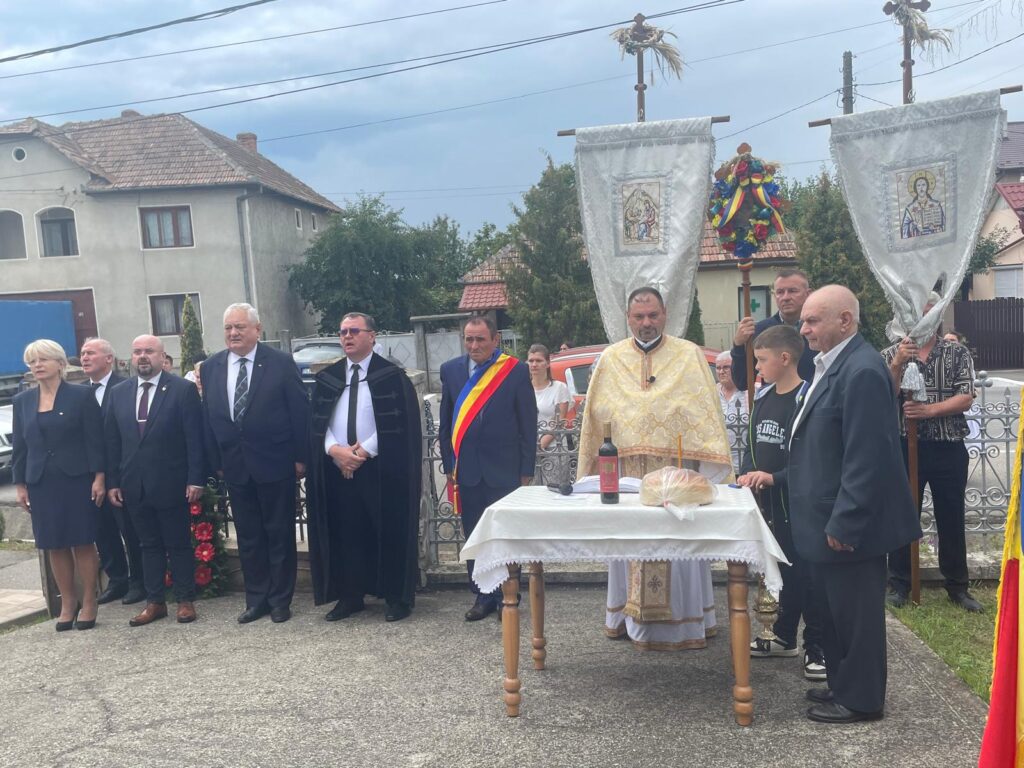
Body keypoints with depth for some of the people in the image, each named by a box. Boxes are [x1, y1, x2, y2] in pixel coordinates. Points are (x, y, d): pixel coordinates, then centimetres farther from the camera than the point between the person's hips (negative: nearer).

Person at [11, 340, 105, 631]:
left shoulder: (81, 395, -2)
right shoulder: (22, 401, 9)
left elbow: (95, 439, -5)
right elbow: (20, 446, 11)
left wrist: (99, 477, -10)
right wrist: (20, 484, 7)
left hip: (77, 480, -3)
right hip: (41, 484, 4)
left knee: (83, 542, 2)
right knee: (55, 546, 7)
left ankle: (88, 603, 12)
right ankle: (67, 603, 18)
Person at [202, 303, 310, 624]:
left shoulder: (281, 363, -7)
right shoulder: (211, 367, 5)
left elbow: (300, 411, -6)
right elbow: (208, 417, 7)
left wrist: (300, 457, -8)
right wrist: (216, 461, 4)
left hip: (276, 464, -3)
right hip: (235, 466, 4)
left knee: (280, 535, 8)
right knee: (248, 537, 12)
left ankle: (280, 599, 20)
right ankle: (256, 599, 25)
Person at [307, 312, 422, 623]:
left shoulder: (392, 376, -3)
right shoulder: (326, 378, 10)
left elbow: (400, 425, -9)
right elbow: (317, 423, 8)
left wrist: (365, 451, -15)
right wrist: (334, 449, -11)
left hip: (382, 469, -4)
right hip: (337, 469, 4)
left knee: (389, 534, 2)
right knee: (344, 533, 8)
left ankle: (398, 597, 14)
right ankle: (350, 596, 20)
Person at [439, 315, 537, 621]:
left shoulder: (515, 371, -5)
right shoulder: (451, 370, 5)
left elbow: (528, 424, -2)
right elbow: (446, 422, 10)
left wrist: (527, 471, -3)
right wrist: (449, 465, 6)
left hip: (503, 469, -3)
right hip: (467, 468, 3)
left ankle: (508, 597, 21)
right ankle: (483, 597, 24)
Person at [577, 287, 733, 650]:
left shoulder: (690, 355, 2)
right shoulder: (610, 359, 8)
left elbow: (708, 412, -1)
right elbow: (596, 416, 10)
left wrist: (712, 464, -9)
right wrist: (593, 468, 7)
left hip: (677, 469, -2)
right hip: (626, 470, 2)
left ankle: (684, 618, 16)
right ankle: (631, 617, 21)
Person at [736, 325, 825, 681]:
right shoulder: (763, 398, 9)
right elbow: (752, 444, 16)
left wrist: (774, 478, -25)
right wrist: (746, 474, 0)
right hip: (771, 503, 7)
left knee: (806, 572, 2)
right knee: (783, 570, 18)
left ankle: (816, 646, 15)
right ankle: (784, 637, 31)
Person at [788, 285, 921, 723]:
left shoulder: (861, 371, -21)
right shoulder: (831, 365, 11)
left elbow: (866, 458, -25)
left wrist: (843, 524, -22)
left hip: (848, 525, -10)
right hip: (829, 519, 10)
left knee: (855, 614, 6)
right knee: (834, 610, 20)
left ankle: (860, 699, 22)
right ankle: (842, 683, 35)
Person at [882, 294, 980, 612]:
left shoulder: (958, 353, 3)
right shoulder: (891, 354, 3)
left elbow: (966, 398, -7)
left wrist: (929, 410, -20)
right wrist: (897, 365, -20)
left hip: (949, 449, 0)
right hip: (905, 448, 0)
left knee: (951, 518, 9)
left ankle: (957, 586, 22)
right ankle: (899, 583, 18)